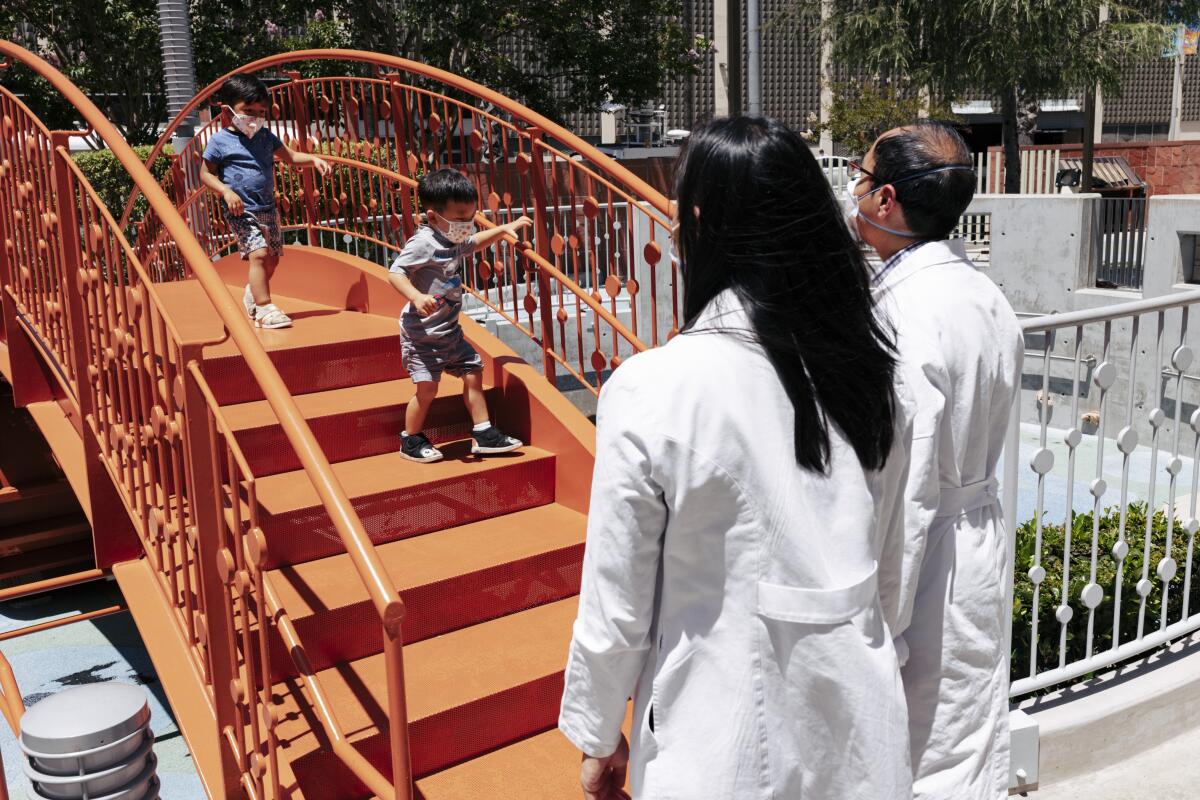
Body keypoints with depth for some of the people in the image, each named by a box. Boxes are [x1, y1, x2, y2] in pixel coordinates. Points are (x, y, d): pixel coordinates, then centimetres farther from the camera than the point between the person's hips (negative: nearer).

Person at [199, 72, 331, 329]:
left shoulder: (266, 136, 9)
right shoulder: (220, 141, -6)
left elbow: (290, 156, 17)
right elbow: (206, 174, -2)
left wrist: (313, 159, -2)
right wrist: (226, 191, -18)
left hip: (267, 207, 7)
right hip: (240, 210, -6)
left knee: (272, 257, 11)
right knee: (259, 253, -19)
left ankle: (252, 295, 36)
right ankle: (264, 308, -16)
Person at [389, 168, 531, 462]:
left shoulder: (454, 240, 8)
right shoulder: (423, 244, -19)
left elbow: (475, 242, 30)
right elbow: (395, 273, -24)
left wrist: (505, 228, 23)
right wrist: (417, 297, -39)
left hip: (450, 330, 9)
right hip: (422, 333, -9)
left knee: (473, 372, 9)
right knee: (427, 387, -8)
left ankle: (483, 434, 18)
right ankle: (411, 441, 13)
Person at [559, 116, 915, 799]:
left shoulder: (652, 389, -21)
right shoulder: (869, 368, -5)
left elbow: (618, 601, -13)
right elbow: (887, 552, 7)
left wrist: (599, 739, 3)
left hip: (724, 745, -4)